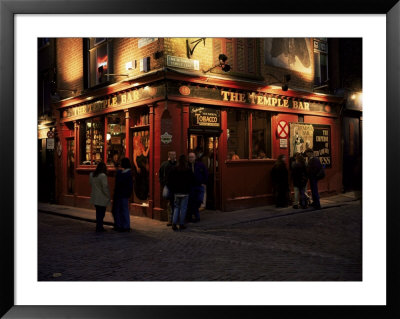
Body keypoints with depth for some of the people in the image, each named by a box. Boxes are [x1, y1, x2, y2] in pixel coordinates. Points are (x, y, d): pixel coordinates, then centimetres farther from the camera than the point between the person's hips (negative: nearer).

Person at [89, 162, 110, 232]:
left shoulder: (91, 174, 5)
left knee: (98, 212, 15)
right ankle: (98, 227, 6)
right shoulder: (103, 175, -19)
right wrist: (108, 196, -9)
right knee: (101, 213, 3)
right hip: (102, 197, -7)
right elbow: (105, 187, -18)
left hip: (94, 197, 7)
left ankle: (99, 227, 21)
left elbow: (91, 184, 12)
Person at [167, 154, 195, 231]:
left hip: (176, 192, 2)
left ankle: (174, 223, -1)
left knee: (176, 207, 11)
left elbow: (169, 181, 1)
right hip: (185, 193, -2)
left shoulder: (173, 170, -1)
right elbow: (192, 181, -1)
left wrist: (173, 189, 10)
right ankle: (181, 224, 9)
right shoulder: (188, 171, -7)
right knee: (183, 208, 5)